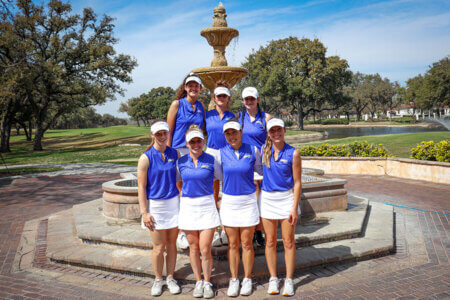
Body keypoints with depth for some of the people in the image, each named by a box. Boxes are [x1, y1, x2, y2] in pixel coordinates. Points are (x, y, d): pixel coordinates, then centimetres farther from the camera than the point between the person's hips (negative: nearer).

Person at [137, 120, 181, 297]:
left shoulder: (175, 153, 4)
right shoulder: (146, 158, -7)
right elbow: (141, 187, -7)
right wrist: (144, 212, -11)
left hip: (173, 202, 3)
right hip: (155, 204, -3)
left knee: (171, 244, 10)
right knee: (159, 246, 4)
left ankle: (170, 278, 26)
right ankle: (158, 280, 24)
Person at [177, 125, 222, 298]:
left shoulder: (211, 161, -1)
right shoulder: (181, 162, 3)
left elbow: (223, 180, 9)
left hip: (207, 206, -2)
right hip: (188, 206, 2)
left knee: (205, 249, -3)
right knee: (193, 248, 9)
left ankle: (207, 283, 18)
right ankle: (198, 282, 26)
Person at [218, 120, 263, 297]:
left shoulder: (252, 151, -3)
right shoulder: (221, 153, -1)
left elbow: (261, 169, 15)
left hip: (248, 201, -1)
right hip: (229, 202, 1)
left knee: (246, 243, 6)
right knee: (232, 244, 8)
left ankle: (247, 280, 21)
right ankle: (233, 280, 22)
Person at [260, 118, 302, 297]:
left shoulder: (293, 153, -7)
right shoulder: (263, 151, 1)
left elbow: (297, 183, -5)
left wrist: (295, 208, -9)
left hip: (287, 198, -2)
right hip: (267, 198, 2)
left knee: (288, 242, 4)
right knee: (270, 241, 9)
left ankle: (289, 280, 17)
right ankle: (273, 279, 22)